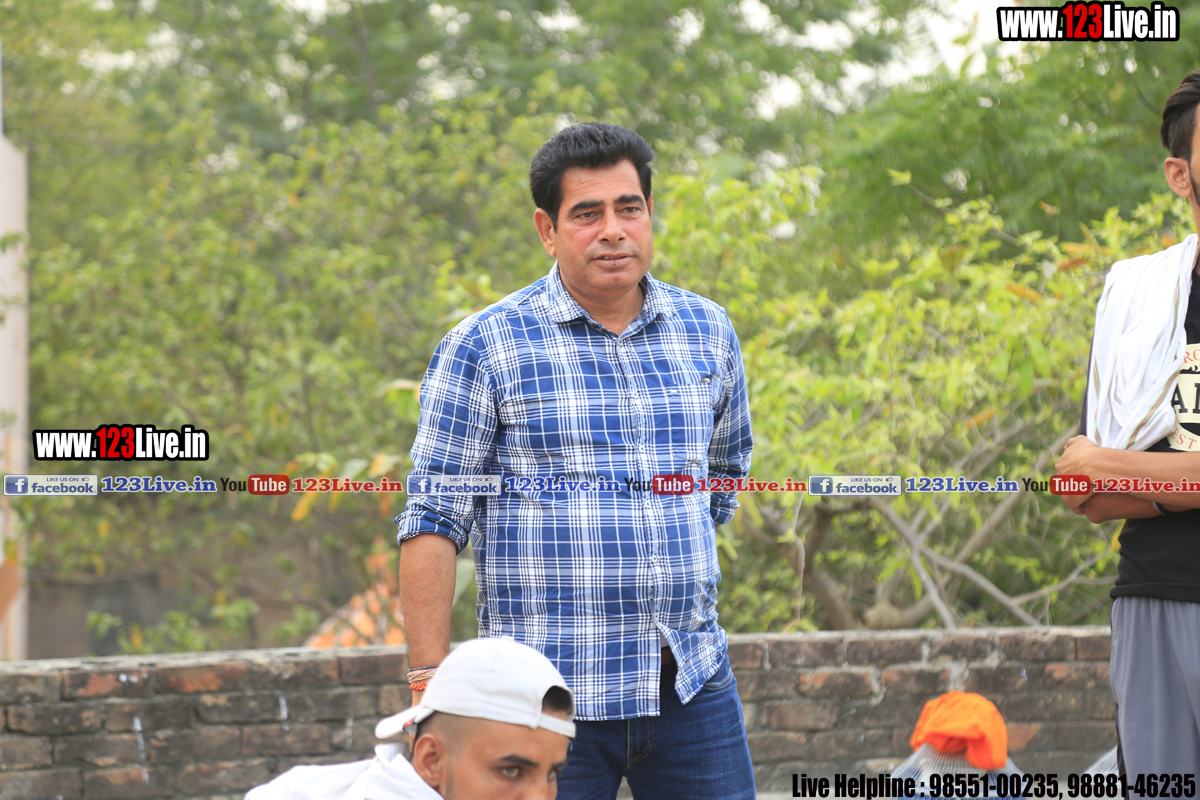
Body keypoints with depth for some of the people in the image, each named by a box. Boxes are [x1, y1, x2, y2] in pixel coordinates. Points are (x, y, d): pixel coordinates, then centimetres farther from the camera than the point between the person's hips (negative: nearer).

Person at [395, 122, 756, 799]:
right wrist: (431, 684, -9)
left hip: (694, 685, 4)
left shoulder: (708, 332, 10)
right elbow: (433, 521, -4)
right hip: (550, 690, -4)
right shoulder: (485, 346, -3)